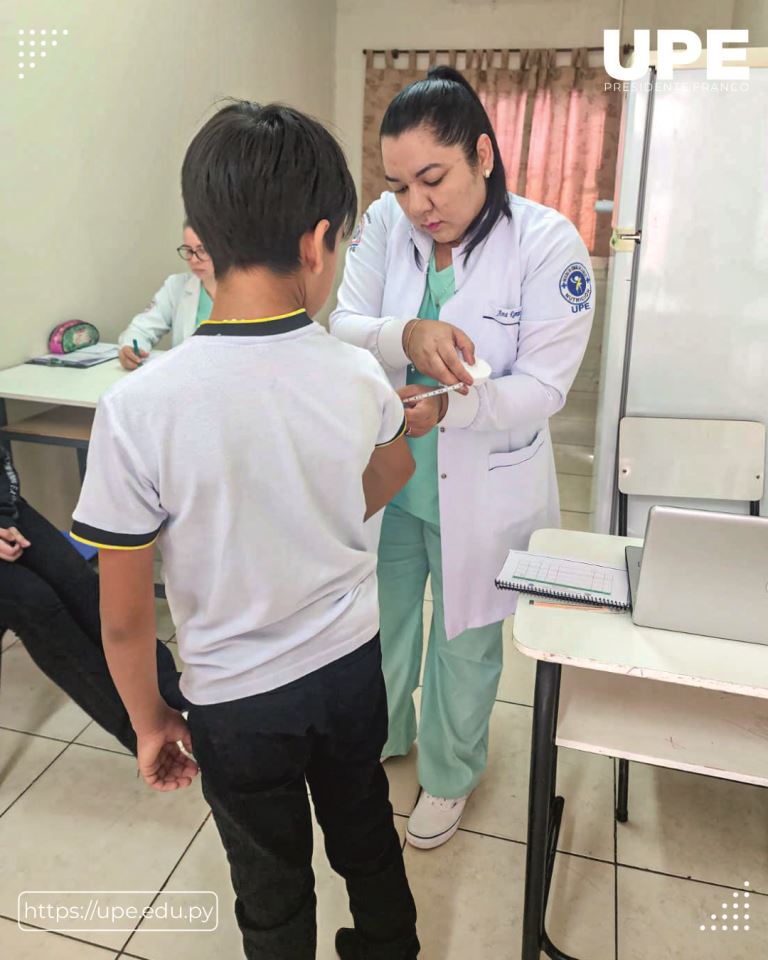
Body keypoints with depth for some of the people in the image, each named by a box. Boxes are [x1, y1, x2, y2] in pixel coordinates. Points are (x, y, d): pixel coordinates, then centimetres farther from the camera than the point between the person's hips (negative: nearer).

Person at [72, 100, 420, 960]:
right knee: (365, 832, 30)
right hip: (352, 661, 4)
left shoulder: (138, 409, -26)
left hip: (239, 701, -3)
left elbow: (125, 617, -16)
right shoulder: (358, 375, -16)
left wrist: (150, 722, 1)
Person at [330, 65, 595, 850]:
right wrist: (406, 338, -36)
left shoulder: (548, 242, -17)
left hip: (482, 488, -3)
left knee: (465, 644, 18)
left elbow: (543, 384, -19)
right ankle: (380, 735, 55)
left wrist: (447, 405, -37)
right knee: (381, 624, 23)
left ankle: (450, 774, 47)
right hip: (384, 476, 4)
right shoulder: (385, 223, -7)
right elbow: (342, 329, -14)